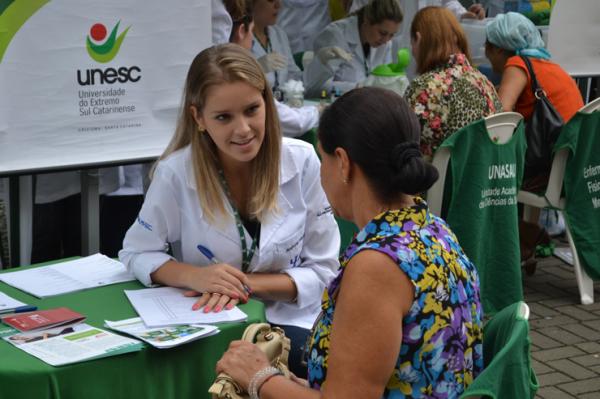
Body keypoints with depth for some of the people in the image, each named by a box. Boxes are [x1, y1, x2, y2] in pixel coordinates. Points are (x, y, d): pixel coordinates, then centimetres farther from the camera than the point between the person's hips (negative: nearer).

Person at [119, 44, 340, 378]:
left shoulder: (302, 162, -10)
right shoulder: (176, 172, -12)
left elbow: (323, 270, -4)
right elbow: (137, 253, 1)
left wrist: (246, 284, -19)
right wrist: (195, 277, -19)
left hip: (287, 322, 1)